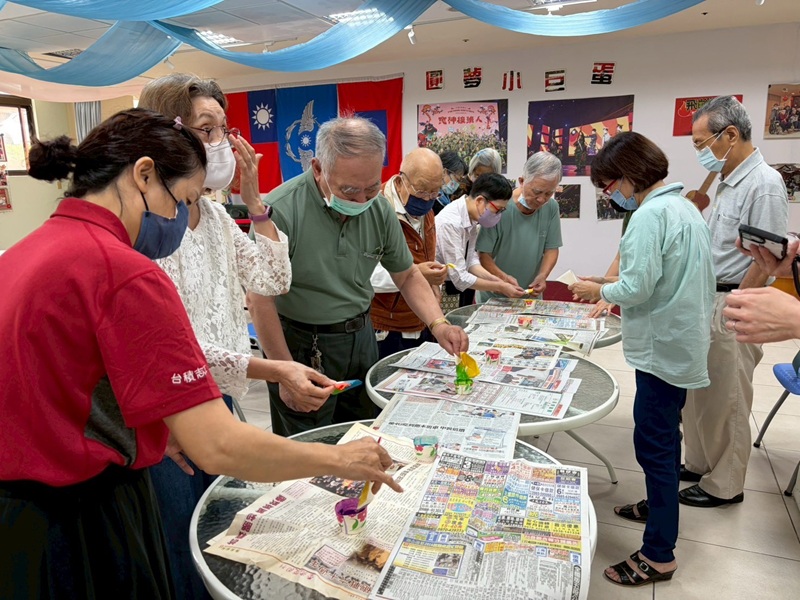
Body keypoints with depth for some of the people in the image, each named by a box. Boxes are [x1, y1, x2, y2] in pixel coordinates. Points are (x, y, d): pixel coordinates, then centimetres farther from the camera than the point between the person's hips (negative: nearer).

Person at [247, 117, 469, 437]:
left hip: (361, 338, 5)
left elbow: (407, 275, 7)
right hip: (302, 347, -5)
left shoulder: (379, 209, -3)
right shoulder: (280, 210, -21)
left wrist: (438, 324, -9)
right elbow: (260, 299, -17)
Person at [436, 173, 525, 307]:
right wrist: (499, 287, -16)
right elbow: (460, 278, -23)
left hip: (448, 283, 7)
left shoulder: (471, 216, -3)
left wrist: (495, 280, -9)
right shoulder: (450, 223, -26)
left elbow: (470, 259, 4)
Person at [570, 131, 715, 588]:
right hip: (683, 340, 10)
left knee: (653, 444, -3)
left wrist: (599, 291, -6)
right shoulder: (686, 207, 11)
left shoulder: (650, 215, -19)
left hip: (662, 347, -10)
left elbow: (637, 288, -24)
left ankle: (659, 555, 8)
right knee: (666, 434, 22)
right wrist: (611, 294, 14)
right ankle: (661, 505, 40)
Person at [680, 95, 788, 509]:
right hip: (706, 299, 9)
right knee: (698, 392, 17)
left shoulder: (764, 184, -16)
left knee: (726, 401, 4)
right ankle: (699, 464, 33)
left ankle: (724, 485, 20)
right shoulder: (727, 181, 12)